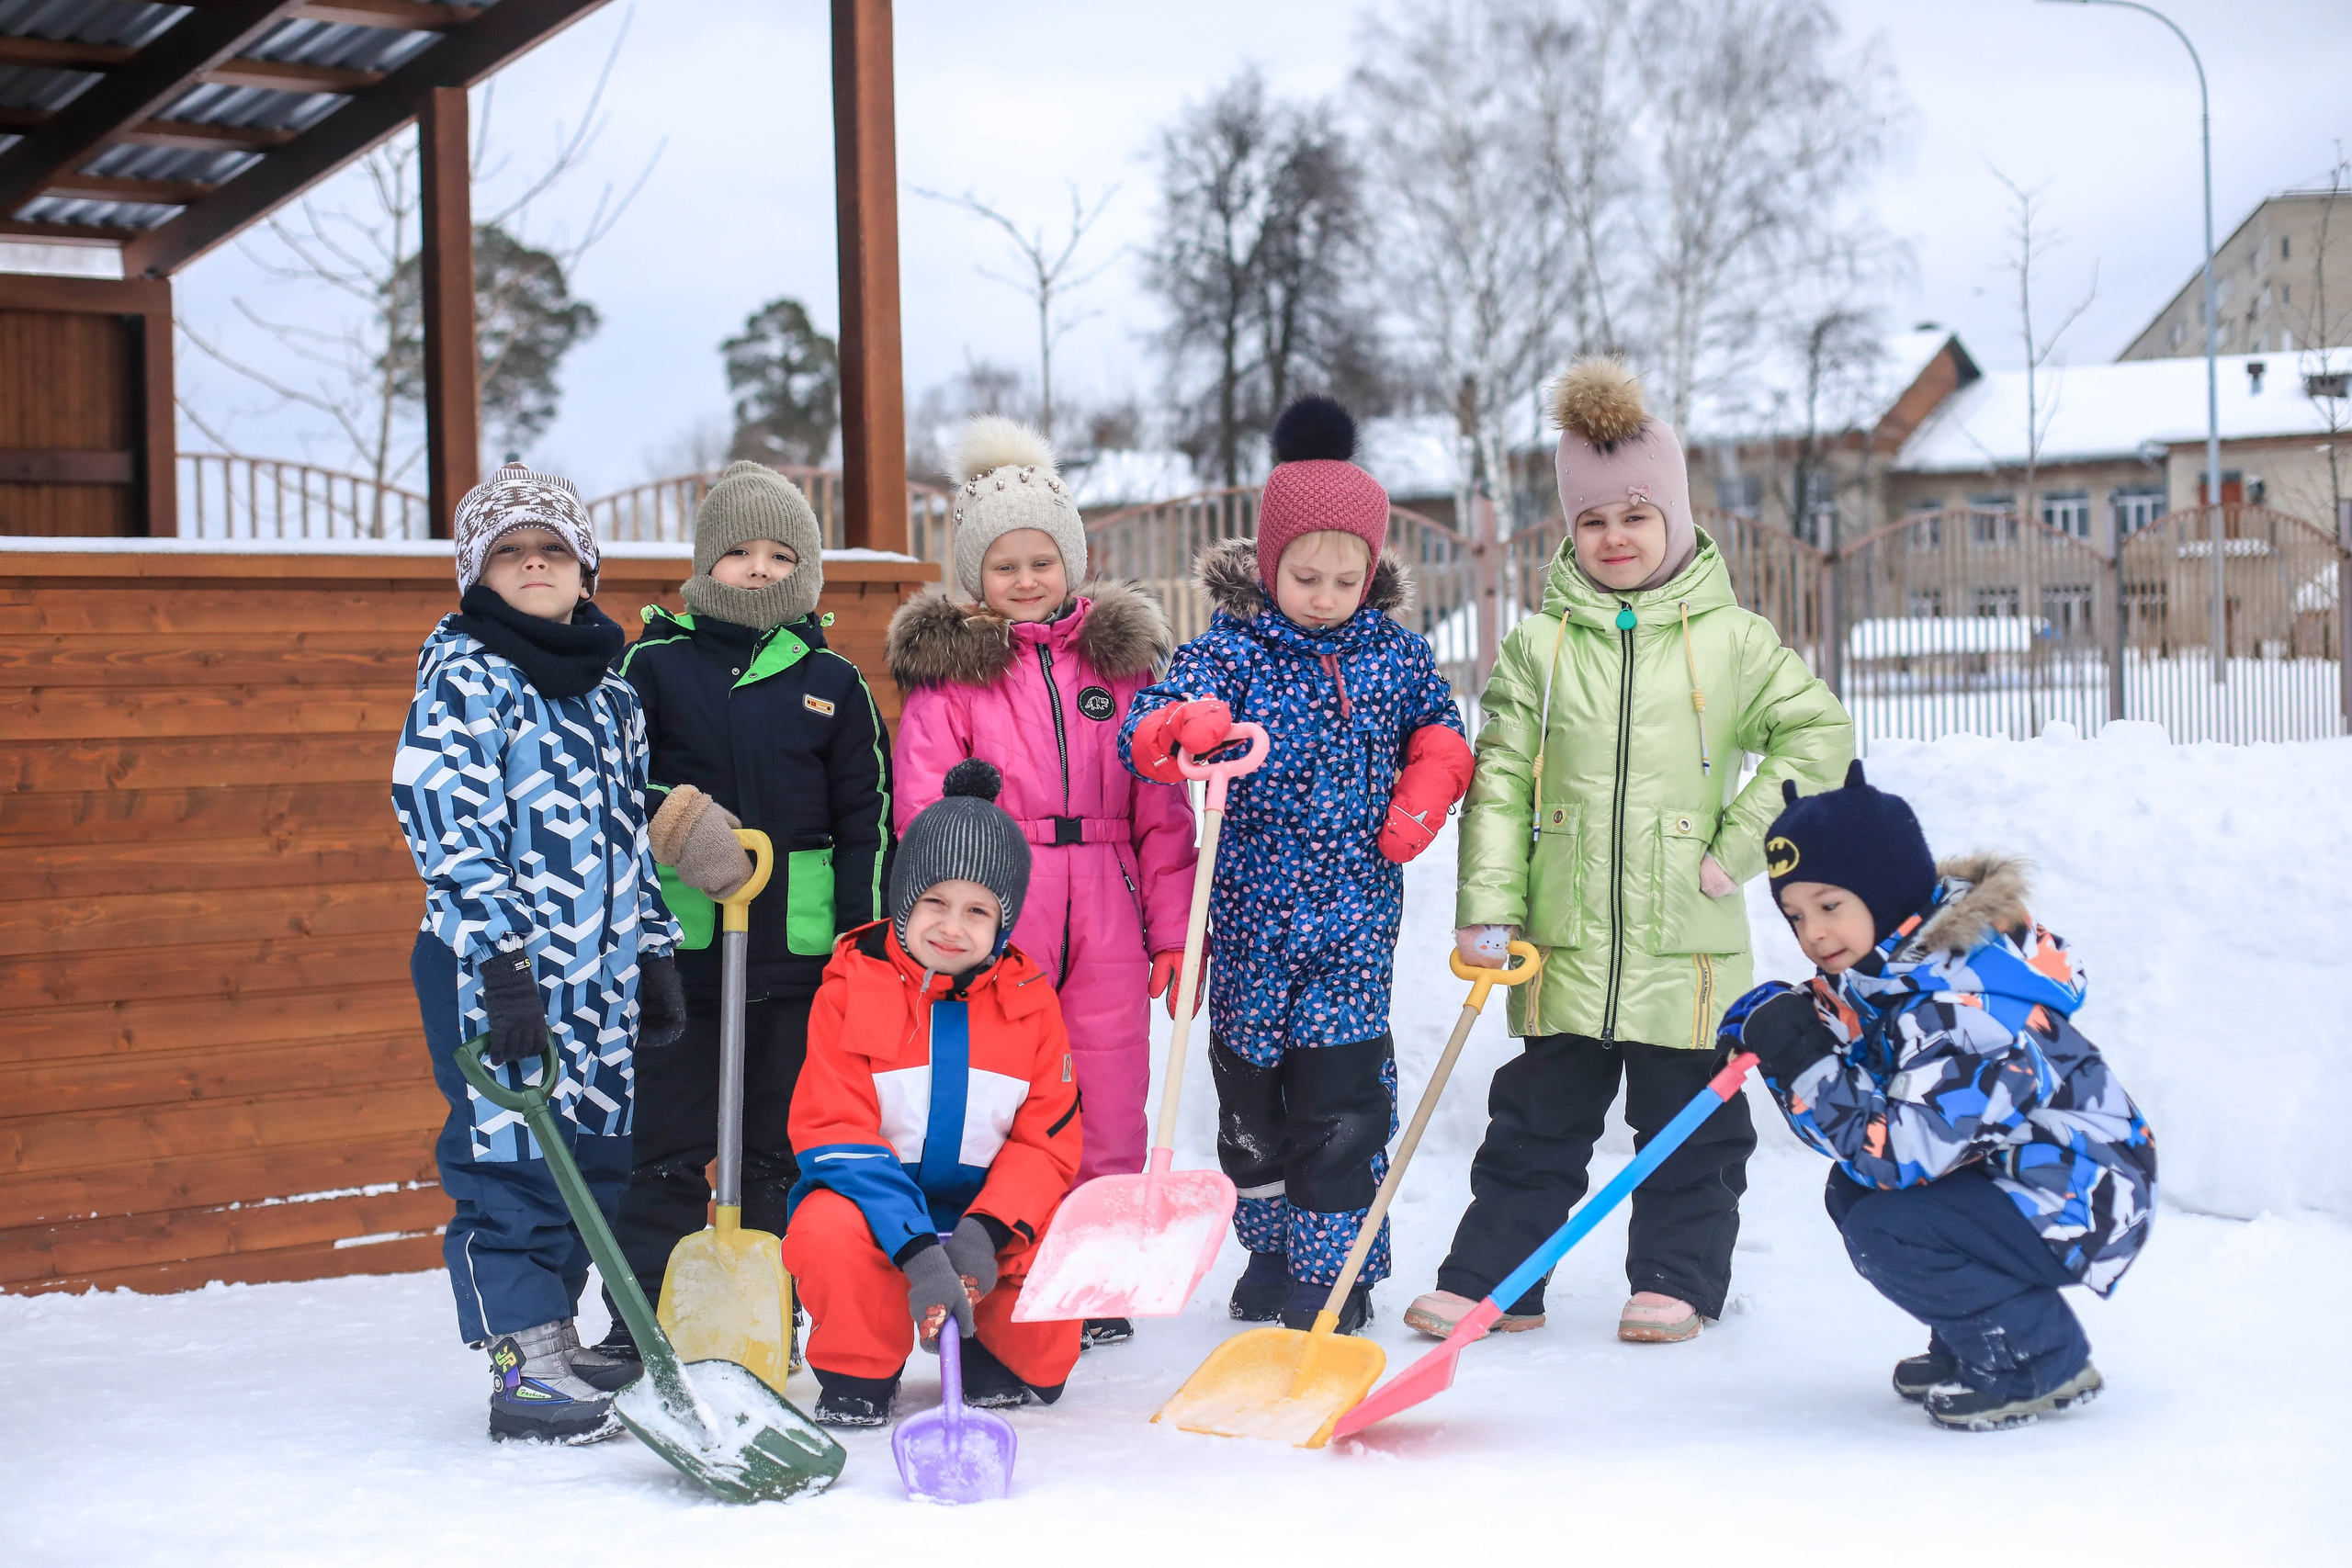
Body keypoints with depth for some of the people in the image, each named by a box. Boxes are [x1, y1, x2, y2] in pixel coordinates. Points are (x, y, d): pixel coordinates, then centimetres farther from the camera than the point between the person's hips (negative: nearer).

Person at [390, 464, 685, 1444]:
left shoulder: (611, 690, 15)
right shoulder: (464, 676, -5)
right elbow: (449, 828, -13)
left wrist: (655, 958, 18)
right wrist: (501, 958, -21)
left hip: (602, 968, 7)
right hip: (496, 969, -7)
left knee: (593, 1157, 10)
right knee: (511, 1159, -6)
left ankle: (555, 1340, 22)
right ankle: (522, 1370, 0)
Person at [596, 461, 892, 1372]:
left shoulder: (833, 683, 9)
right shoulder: (654, 665, 4)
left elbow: (866, 818, 11)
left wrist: (866, 935, 5)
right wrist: (667, 815, -14)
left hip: (798, 948, 2)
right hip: (680, 942, -2)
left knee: (777, 1147, 8)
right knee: (668, 1143, 0)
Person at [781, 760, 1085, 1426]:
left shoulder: (1029, 1003, 0)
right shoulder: (851, 989, -8)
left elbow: (1047, 1141, -2)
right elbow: (833, 1131, -16)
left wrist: (986, 1232, -23)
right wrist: (917, 1249, -31)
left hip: (992, 1207, 3)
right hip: (872, 1200, -3)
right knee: (830, 1233, -36)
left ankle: (1006, 1360, 9)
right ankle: (857, 1373, -6)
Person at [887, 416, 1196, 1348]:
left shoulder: (1120, 655, 13)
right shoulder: (946, 668, 4)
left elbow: (1162, 809, 12)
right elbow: (925, 811, -2)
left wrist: (1174, 927, 7)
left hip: (1105, 921, 3)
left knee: (1109, 1106, 6)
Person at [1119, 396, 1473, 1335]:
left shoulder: (1393, 654, 4)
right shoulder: (1231, 651, -5)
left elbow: (1439, 729, 20)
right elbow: (1144, 732, -17)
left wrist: (1425, 792, 0)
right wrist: (1183, 729, -41)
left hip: (1355, 919, 0)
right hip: (1254, 916, 0)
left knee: (1339, 1096, -4)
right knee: (1251, 1101, 10)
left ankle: (1335, 1272, 7)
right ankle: (1272, 1256, 28)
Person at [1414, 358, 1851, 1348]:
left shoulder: (1731, 639, 1)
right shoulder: (1539, 644, 4)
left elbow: (1818, 732, 3)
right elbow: (1499, 776, 3)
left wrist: (1742, 843, -5)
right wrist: (1488, 908, -3)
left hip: (1685, 938, -1)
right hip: (1564, 937, 1)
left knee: (1690, 1123, 9)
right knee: (1536, 1119, 9)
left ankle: (1676, 1279, 22)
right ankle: (1489, 1275, 19)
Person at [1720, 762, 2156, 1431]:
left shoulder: (1960, 1000, -27)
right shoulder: (1877, 971, 3)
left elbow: (1905, 1153, -31)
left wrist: (1808, 1065, -30)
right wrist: (1781, 1037, -11)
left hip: (2085, 1201, -10)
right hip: (2009, 1175, 10)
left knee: (1886, 1230, -23)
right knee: (1852, 1190, 4)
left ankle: (2043, 1362, -5)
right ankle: (1974, 1346, 15)